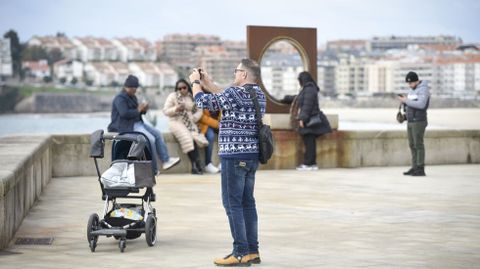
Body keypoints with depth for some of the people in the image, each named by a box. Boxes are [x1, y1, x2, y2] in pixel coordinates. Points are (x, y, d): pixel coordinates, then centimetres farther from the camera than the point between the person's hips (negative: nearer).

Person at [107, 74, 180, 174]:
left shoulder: (132, 97, 18)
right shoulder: (120, 98, -12)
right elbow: (124, 113, -25)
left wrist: (143, 109, 2)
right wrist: (138, 110, -16)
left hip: (137, 123, 10)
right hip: (127, 126, -10)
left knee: (157, 134, -3)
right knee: (150, 139, -23)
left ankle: (166, 160, -8)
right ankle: (153, 170, -16)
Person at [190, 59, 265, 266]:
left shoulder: (235, 92, -14)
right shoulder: (259, 94, 12)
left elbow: (203, 102, -6)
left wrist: (196, 82, 11)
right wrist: (208, 84, 26)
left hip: (235, 156, -8)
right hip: (252, 156, 9)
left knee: (232, 203, -5)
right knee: (247, 202, 12)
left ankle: (241, 253, -7)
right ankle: (252, 251, 14)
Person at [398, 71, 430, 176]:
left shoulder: (423, 90, -15)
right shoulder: (412, 90, 15)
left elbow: (421, 105, -27)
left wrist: (406, 101, -21)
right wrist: (403, 100, -2)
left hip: (419, 122, -9)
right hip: (411, 122, 9)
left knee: (418, 145, -8)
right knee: (412, 145, 9)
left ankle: (420, 170, -5)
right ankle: (414, 168, 14)